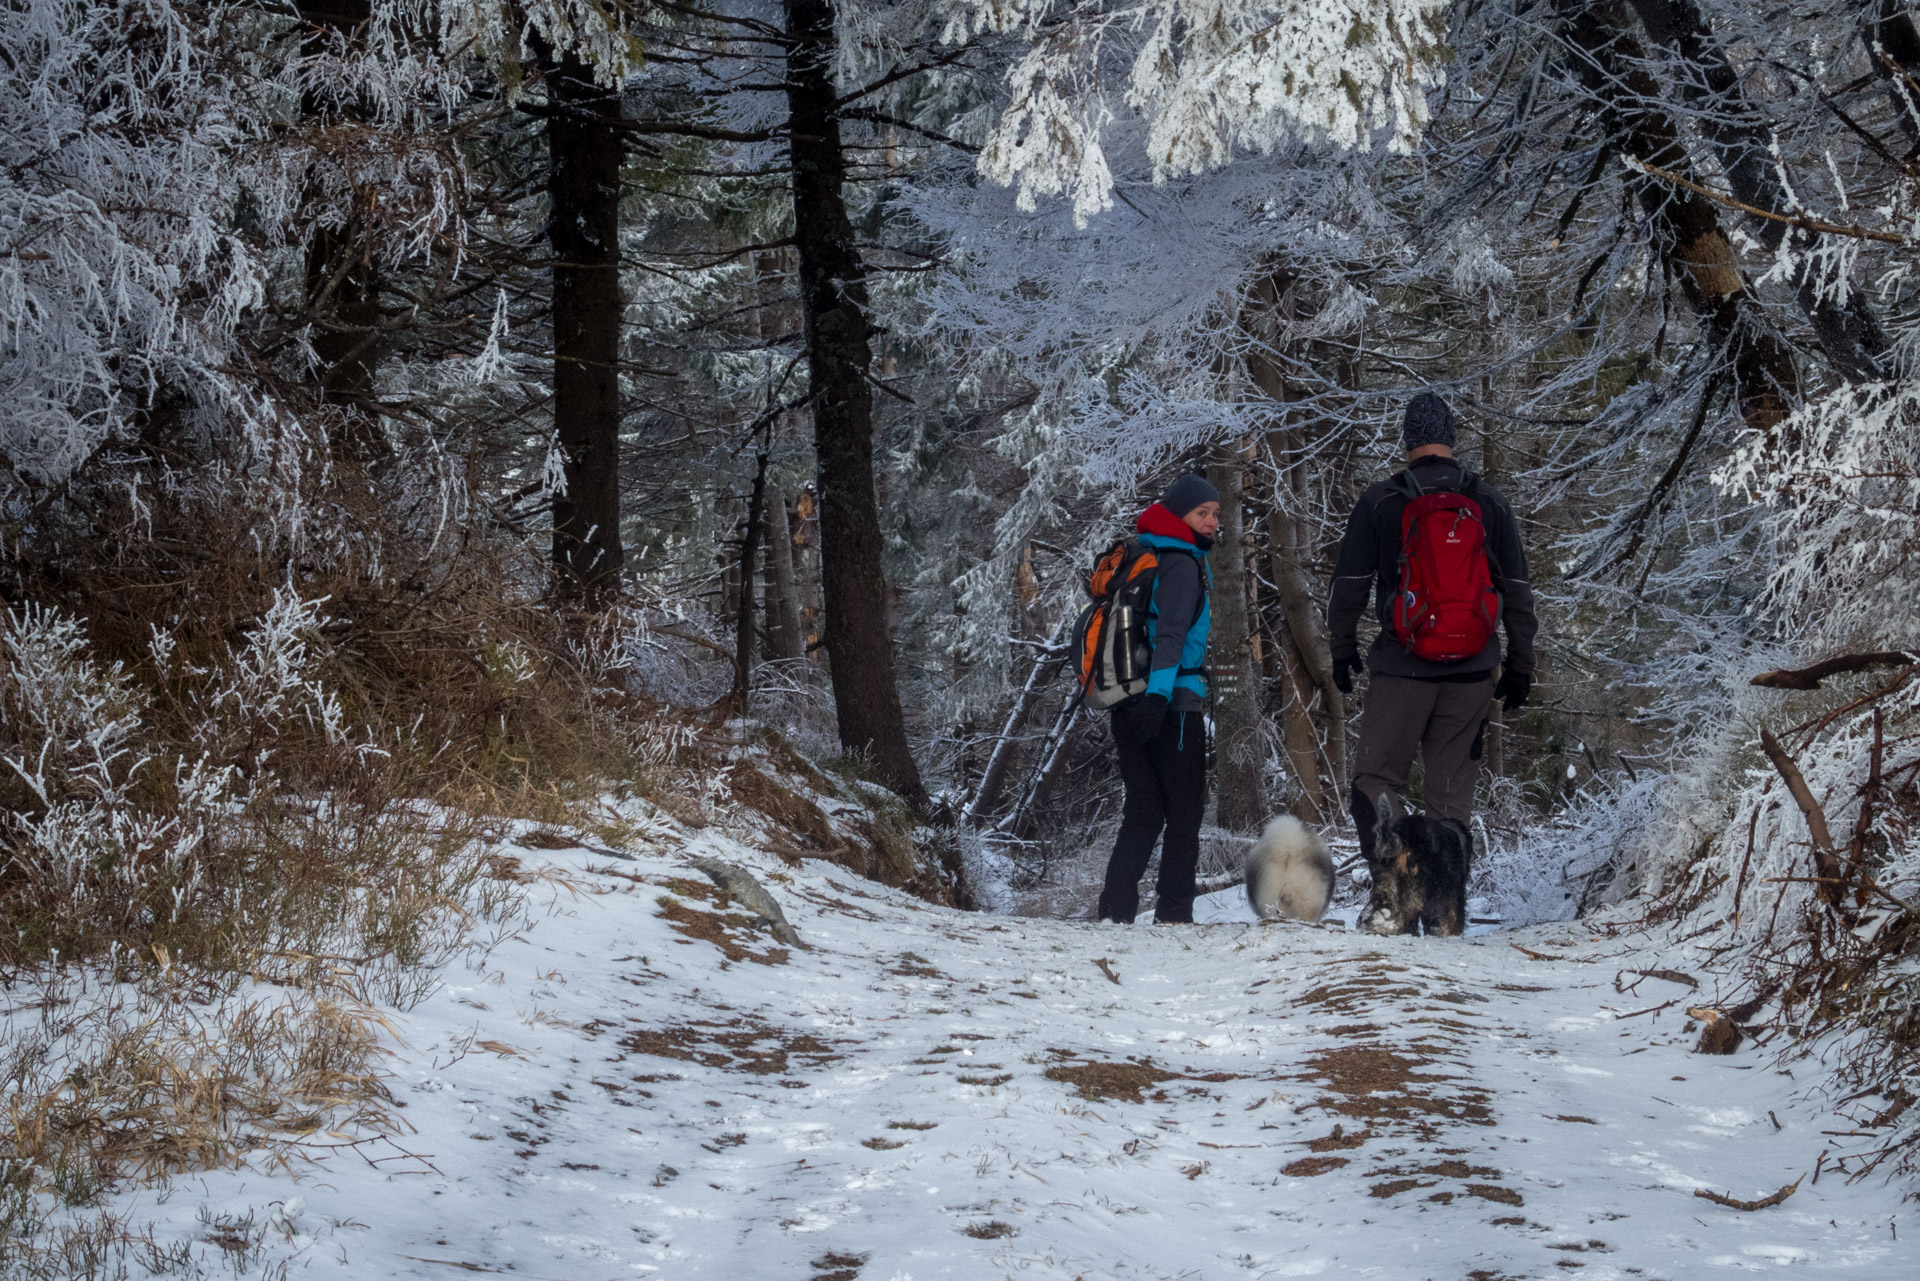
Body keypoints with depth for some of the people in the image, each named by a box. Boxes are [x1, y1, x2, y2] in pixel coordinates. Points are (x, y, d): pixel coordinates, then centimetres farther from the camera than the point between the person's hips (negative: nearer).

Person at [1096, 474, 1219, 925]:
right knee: (1185, 814, 1)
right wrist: (1159, 693, -32)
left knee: (1142, 814, 10)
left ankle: (1115, 909, 0)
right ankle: (1174, 913, 1)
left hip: (1130, 706, 8)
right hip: (1175, 706, -8)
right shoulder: (1181, 564, -10)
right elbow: (1170, 633, -22)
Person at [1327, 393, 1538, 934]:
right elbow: (1517, 590, 8)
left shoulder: (1379, 502, -1)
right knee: (1452, 789, 8)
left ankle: (1393, 888, -16)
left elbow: (1350, 584, 2)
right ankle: (1447, 912, 4)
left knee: (1376, 776, 4)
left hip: (1401, 664, -2)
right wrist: (1520, 666, 15)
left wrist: (1342, 649, 15)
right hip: (1473, 668, 3)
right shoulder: (1490, 503, 6)